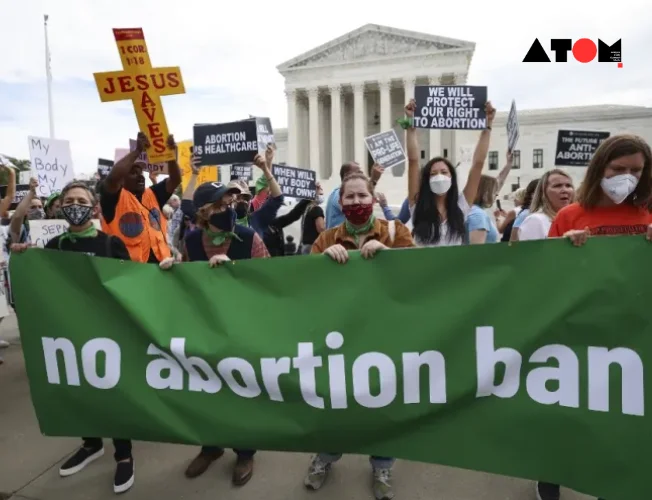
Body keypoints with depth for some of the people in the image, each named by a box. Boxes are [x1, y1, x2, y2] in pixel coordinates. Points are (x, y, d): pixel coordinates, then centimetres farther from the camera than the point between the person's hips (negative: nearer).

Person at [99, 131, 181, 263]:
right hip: (128, 266, -5)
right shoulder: (116, 198, -1)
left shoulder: (152, 195, 15)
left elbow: (175, 180, 9)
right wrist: (137, 151, -16)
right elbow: (112, 178, -21)